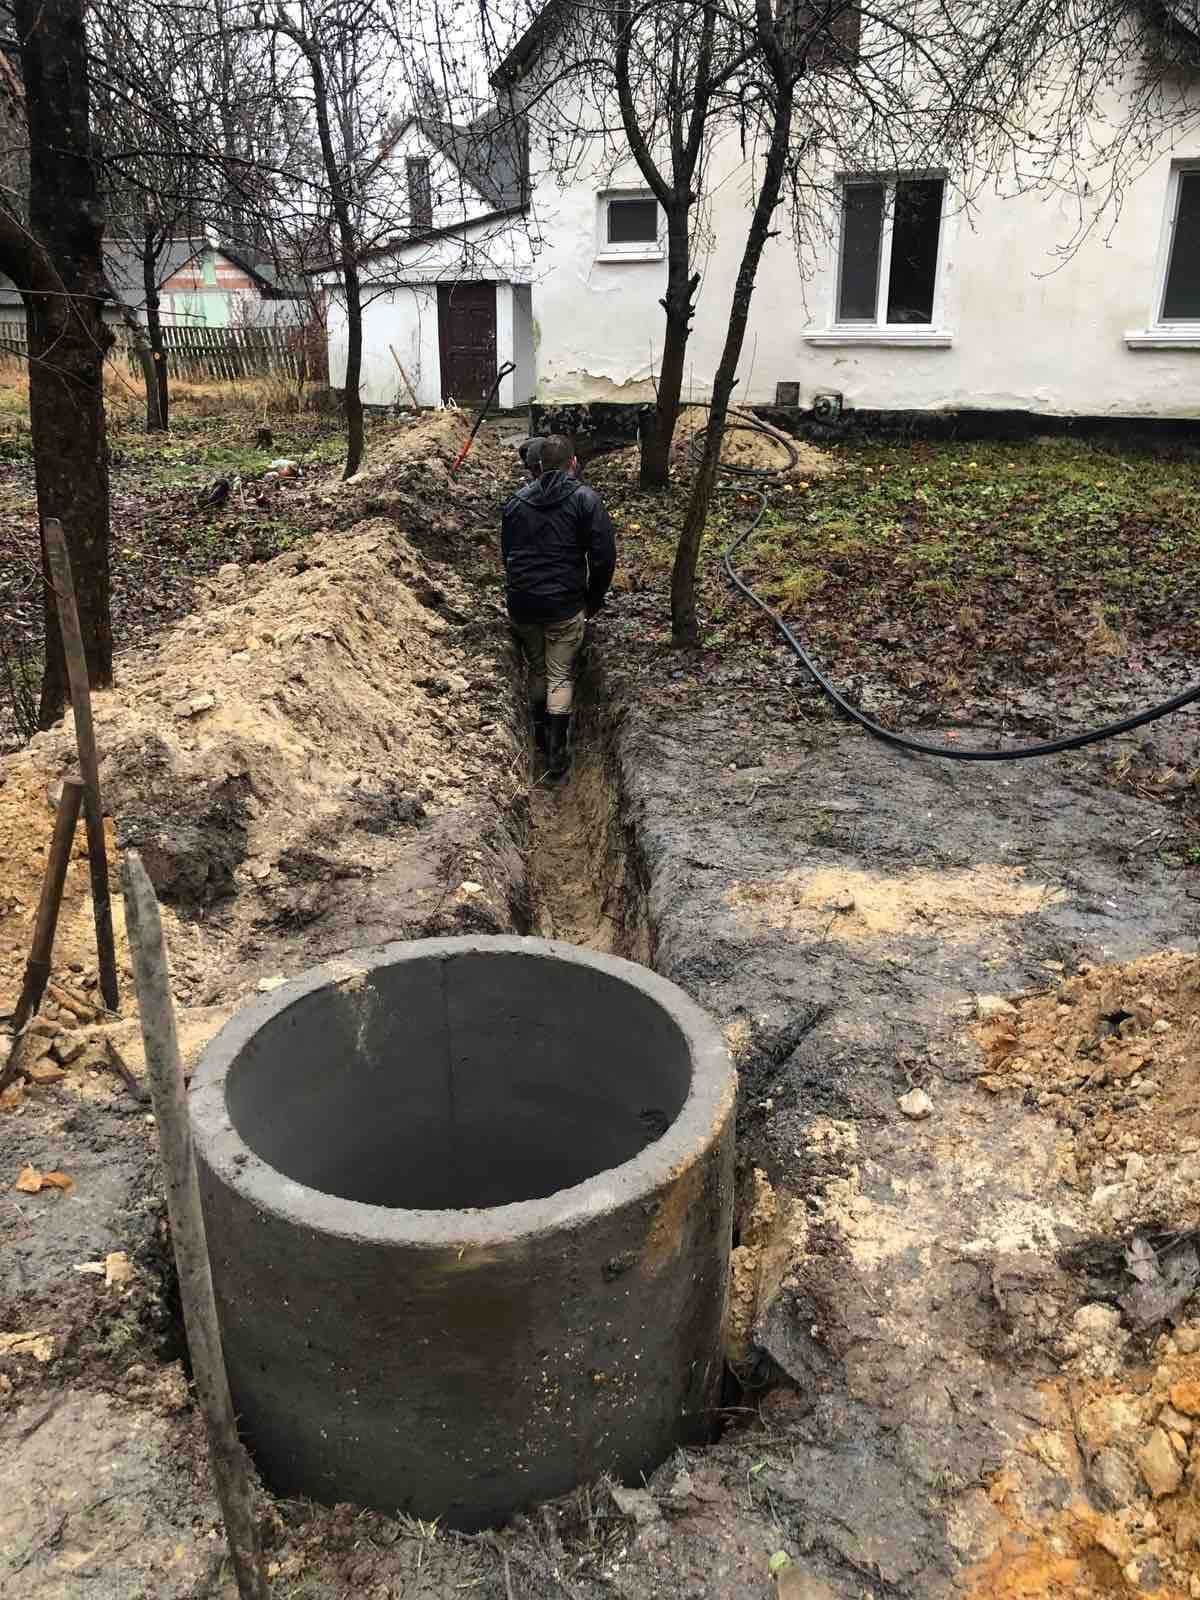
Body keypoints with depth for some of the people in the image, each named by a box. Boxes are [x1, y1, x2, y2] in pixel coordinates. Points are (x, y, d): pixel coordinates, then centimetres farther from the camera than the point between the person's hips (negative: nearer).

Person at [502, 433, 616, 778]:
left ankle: (539, 735, 35)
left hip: (520, 604, 4)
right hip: (564, 607, -4)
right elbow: (604, 556, -9)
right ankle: (556, 752, 4)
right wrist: (594, 600, 4)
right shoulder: (584, 499, -6)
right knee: (561, 677, 6)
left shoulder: (517, 500, 8)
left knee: (536, 669, 22)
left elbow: (506, 553, 15)